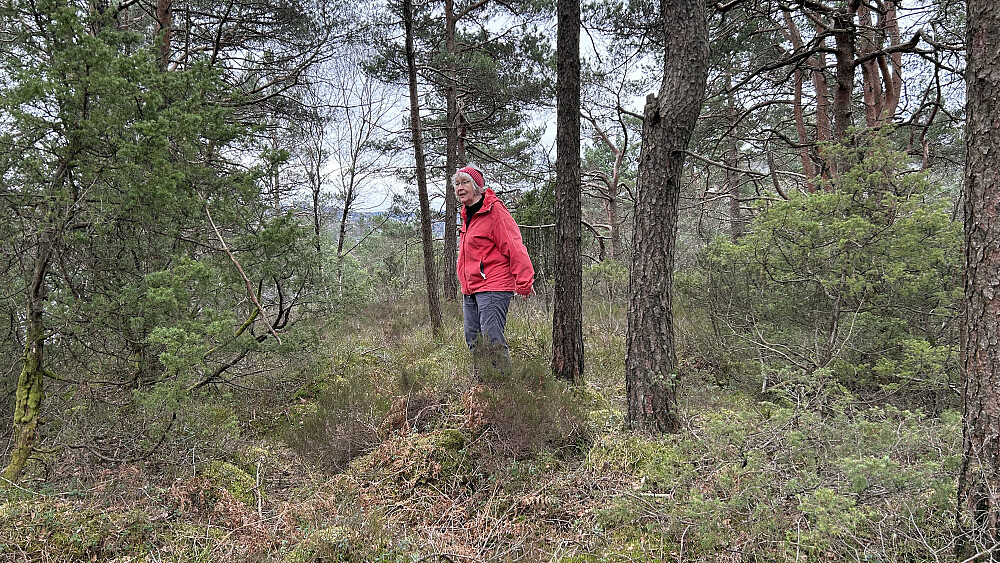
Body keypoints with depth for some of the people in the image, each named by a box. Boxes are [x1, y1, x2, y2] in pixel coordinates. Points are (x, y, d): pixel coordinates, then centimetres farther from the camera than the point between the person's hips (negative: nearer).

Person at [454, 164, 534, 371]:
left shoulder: (494, 211, -10)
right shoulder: (468, 215, 17)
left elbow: (514, 247, -15)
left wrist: (524, 283, -19)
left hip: (493, 289, -9)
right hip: (470, 291, 9)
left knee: (492, 341, -13)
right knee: (474, 343, 10)